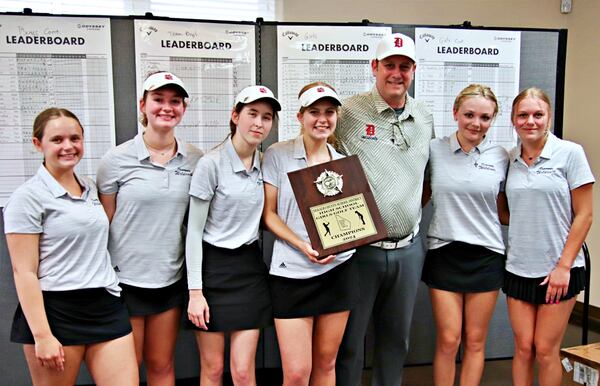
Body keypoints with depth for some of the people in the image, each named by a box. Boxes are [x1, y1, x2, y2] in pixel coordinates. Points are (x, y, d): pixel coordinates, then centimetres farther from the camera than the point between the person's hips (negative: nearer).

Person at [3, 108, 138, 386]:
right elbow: (24, 272, -10)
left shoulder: (91, 188, 11)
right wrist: (42, 335, -15)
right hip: (55, 311, -5)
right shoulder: (28, 196, -7)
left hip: (106, 307, 5)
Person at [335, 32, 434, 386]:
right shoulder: (350, 112, -8)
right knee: (350, 336, 9)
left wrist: (413, 210, 10)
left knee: (397, 336, 19)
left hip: (409, 248, 5)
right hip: (360, 247, -5)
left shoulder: (425, 119, 8)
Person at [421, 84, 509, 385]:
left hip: (486, 255, 2)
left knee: (475, 341, 11)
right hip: (443, 252, -1)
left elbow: (502, 212, 9)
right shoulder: (434, 150, -3)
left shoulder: (500, 156, 1)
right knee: (448, 340, 4)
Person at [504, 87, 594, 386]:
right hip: (518, 268, 3)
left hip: (558, 270, -3)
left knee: (545, 350, 4)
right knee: (523, 347, 9)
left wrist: (563, 266, -10)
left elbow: (583, 215, -7)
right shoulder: (510, 158, 4)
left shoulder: (570, 153, -7)